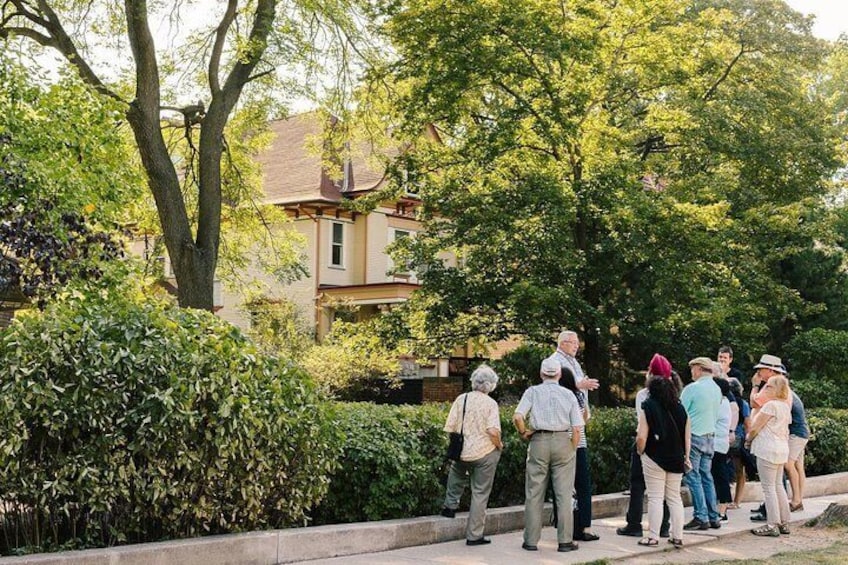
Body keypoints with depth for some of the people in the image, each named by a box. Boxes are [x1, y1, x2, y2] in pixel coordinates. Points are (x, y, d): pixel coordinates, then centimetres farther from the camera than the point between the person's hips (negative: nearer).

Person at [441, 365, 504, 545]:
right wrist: (499, 445, -1)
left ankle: (451, 505, 36)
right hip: (485, 453, -3)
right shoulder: (490, 403, -10)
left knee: (457, 471, 36)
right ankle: (474, 535, 12)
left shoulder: (461, 399, -1)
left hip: (462, 453, 3)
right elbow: (493, 431, -20)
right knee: (480, 493, 7)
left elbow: (449, 428, 0)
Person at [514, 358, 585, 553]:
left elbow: (517, 417, -11)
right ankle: (565, 541, 7)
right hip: (563, 442, 0)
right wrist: (572, 450, 12)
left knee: (534, 494, 6)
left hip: (539, 441, 0)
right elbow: (577, 429, 1)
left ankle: (531, 541, 9)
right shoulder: (569, 394, 6)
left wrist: (523, 432, 6)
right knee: (564, 494, 6)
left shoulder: (533, 391, 3)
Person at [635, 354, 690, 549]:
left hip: (654, 458, -4)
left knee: (655, 497, 0)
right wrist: (686, 456, 15)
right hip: (676, 459, 4)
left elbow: (641, 436, -15)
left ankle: (653, 536, 1)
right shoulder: (680, 408, 4)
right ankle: (677, 536, 14)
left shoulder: (648, 407, -9)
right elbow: (687, 435, 6)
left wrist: (640, 452, 2)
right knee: (674, 497, 12)